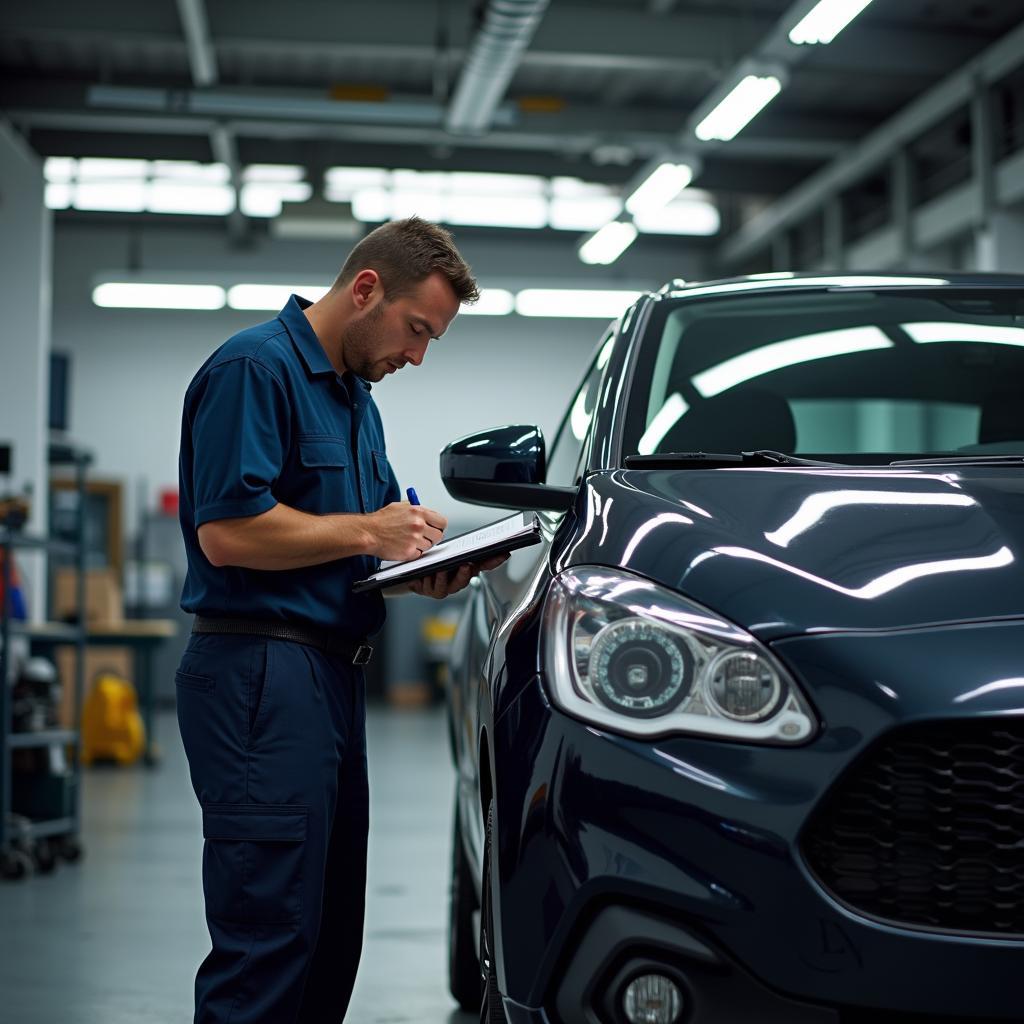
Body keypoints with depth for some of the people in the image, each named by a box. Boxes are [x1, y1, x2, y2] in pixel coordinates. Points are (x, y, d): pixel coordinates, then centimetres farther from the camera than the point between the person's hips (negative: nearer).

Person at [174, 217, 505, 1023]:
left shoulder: (356, 397, 21)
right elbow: (226, 531, -20)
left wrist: (429, 568, 4)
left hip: (332, 675, 10)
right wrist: (367, 532, -13)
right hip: (260, 675, -10)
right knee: (267, 936, -9)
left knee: (332, 933, 12)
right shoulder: (255, 368, -10)